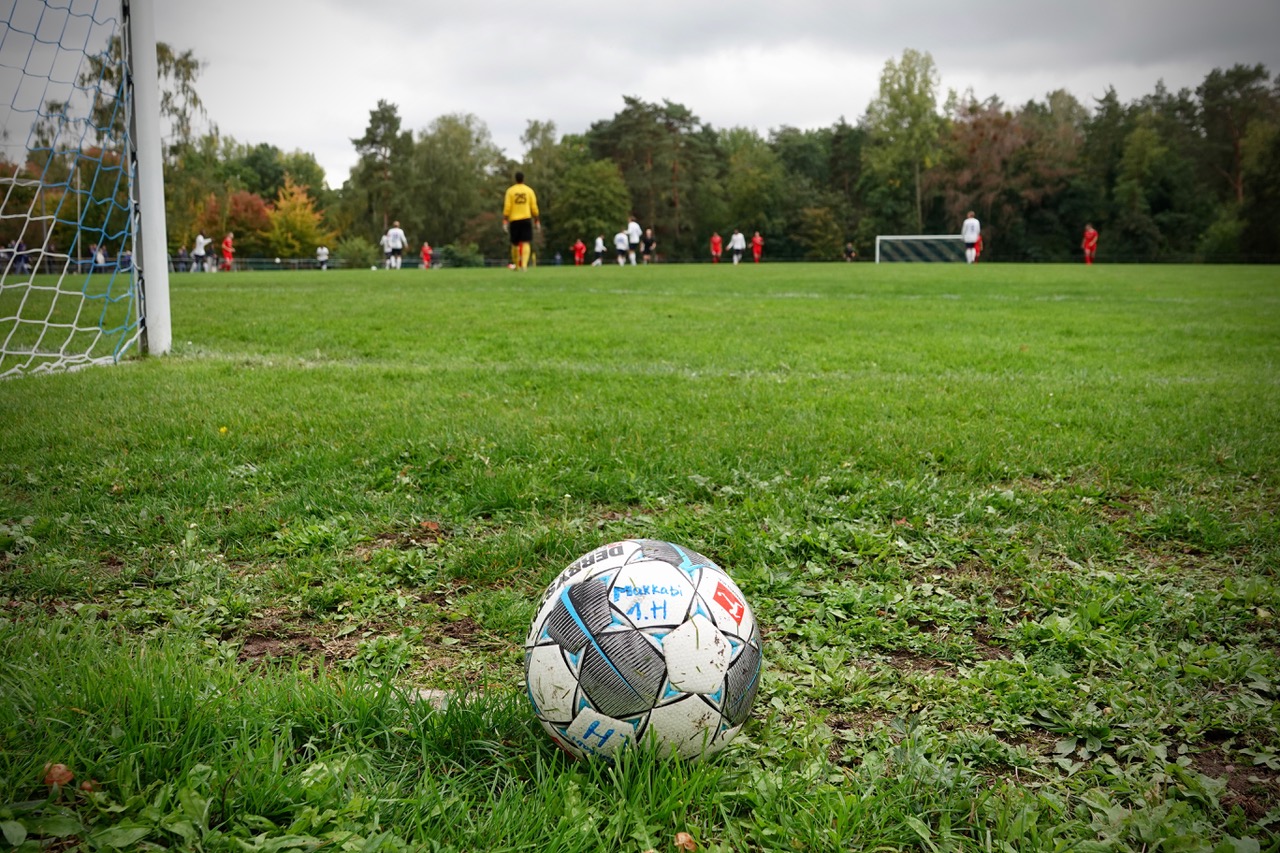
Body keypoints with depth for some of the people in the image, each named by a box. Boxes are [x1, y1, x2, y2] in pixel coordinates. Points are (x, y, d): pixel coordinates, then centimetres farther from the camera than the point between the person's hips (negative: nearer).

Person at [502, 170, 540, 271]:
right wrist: (536, 221, 10)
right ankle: (524, 264, -22)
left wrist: (505, 221, -2)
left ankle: (517, 265, 17)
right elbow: (534, 207, 3)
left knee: (515, 244, 12)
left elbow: (507, 207, -4)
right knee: (526, 243, -5)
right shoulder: (529, 190, 4)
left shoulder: (510, 191, 2)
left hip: (514, 220, 0)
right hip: (526, 219, 0)